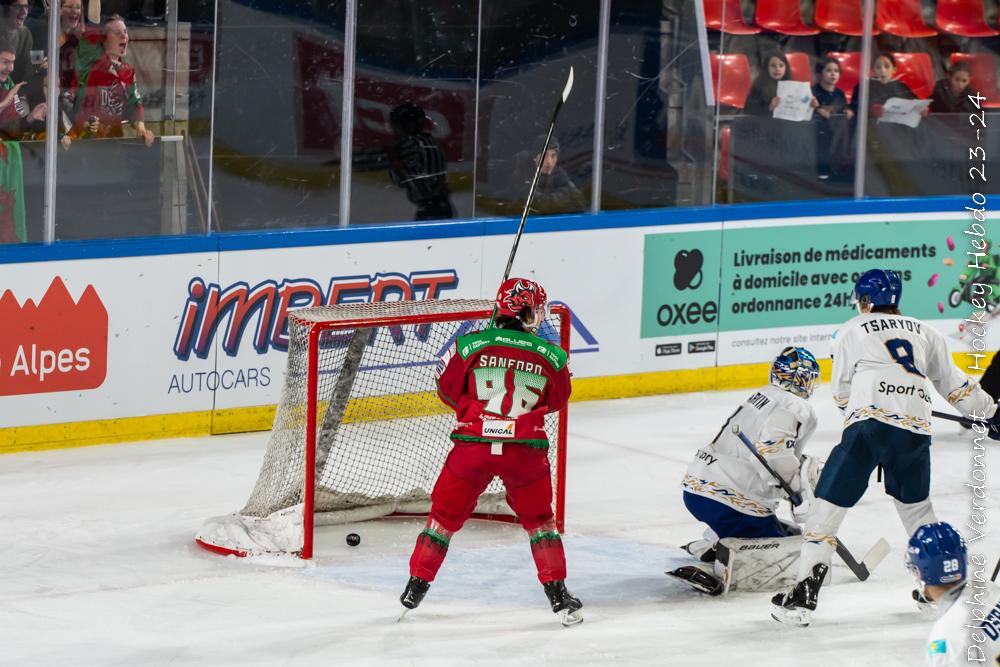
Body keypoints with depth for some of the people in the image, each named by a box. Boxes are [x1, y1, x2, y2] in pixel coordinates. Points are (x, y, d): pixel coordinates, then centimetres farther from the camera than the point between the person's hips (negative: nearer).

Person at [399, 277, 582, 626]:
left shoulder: (470, 345, -4)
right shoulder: (551, 357, -1)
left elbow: (448, 391, 8)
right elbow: (556, 401, 15)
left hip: (472, 445, 0)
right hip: (525, 451, 0)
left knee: (446, 515, 15)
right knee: (539, 519, 18)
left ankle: (415, 587, 18)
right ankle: (558, 594, 14)